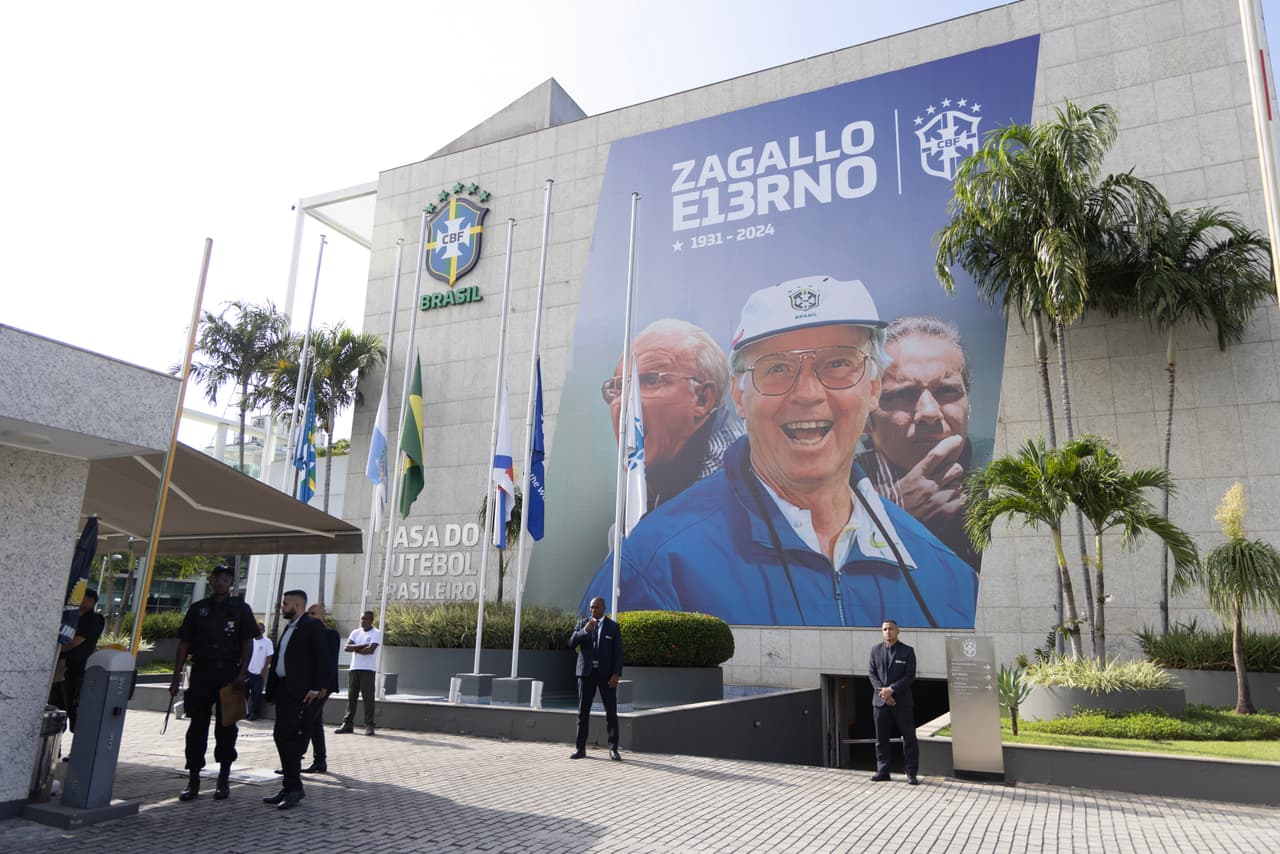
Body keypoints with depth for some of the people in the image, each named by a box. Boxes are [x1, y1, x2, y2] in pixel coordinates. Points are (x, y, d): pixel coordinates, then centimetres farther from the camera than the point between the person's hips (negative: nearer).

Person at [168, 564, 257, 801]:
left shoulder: (240, 609, 3)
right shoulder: (198, 609, 9)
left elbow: (248, 642, 0)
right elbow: (184, 644, 10)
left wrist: (241, 673, -11)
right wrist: (176, 678, 4)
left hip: (229, 674, -2)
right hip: (201, 673, 2)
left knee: (226, 728, 4)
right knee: (197, 727, 4)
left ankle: (223, 781, 15)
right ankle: (193, 781, 12)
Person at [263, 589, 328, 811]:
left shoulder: (312, 626, -8)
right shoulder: (289, 628, 19)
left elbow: (323, 659, -13)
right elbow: (280, 659, 20)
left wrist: (317, 688, -18)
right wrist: (272, 690, 14)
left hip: (302, 693, -9)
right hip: (284, 691, 9)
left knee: (289, 738, -11)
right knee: (281, 737, 10)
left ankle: (294, 788, -3)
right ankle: (291, 787, 19)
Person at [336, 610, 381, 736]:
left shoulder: (376, 634, -1)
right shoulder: (355, 632, 14)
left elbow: (371, 650, -15)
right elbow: (346, 647, 1)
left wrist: (355, 649, -4)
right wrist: (362, 646, -11)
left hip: (367, 669, -5)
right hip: (354, 668, 5)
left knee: (368, 697, -5)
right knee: (351, 696, 5)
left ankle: (369, 725, -4)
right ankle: (348, 724, 10)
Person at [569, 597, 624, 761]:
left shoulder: (613, 626, 1)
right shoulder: (582, 623, 5)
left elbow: (618, 653, -3)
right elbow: (572, 644, -7)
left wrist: (616, 674, -14)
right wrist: (585, 630, -22)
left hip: (606, 673, -1)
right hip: (586, 672, 1)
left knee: (611, 711, -3)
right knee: (583, 711, 3)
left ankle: (613, 749, 4)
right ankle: (581, 748, 10)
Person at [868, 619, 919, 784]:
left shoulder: (907, 651, -2)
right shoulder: (875, 650, 8)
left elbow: (910, 676, -8)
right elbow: (871, 673, 4)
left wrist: (891, 689, -17)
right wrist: (882, 691, -11)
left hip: (902, 701, -3)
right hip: (880, 701, 3)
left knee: (909, 738, 1)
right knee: (881, 738, 8)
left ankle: (911, 773, 9)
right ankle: (882, 771, 17)